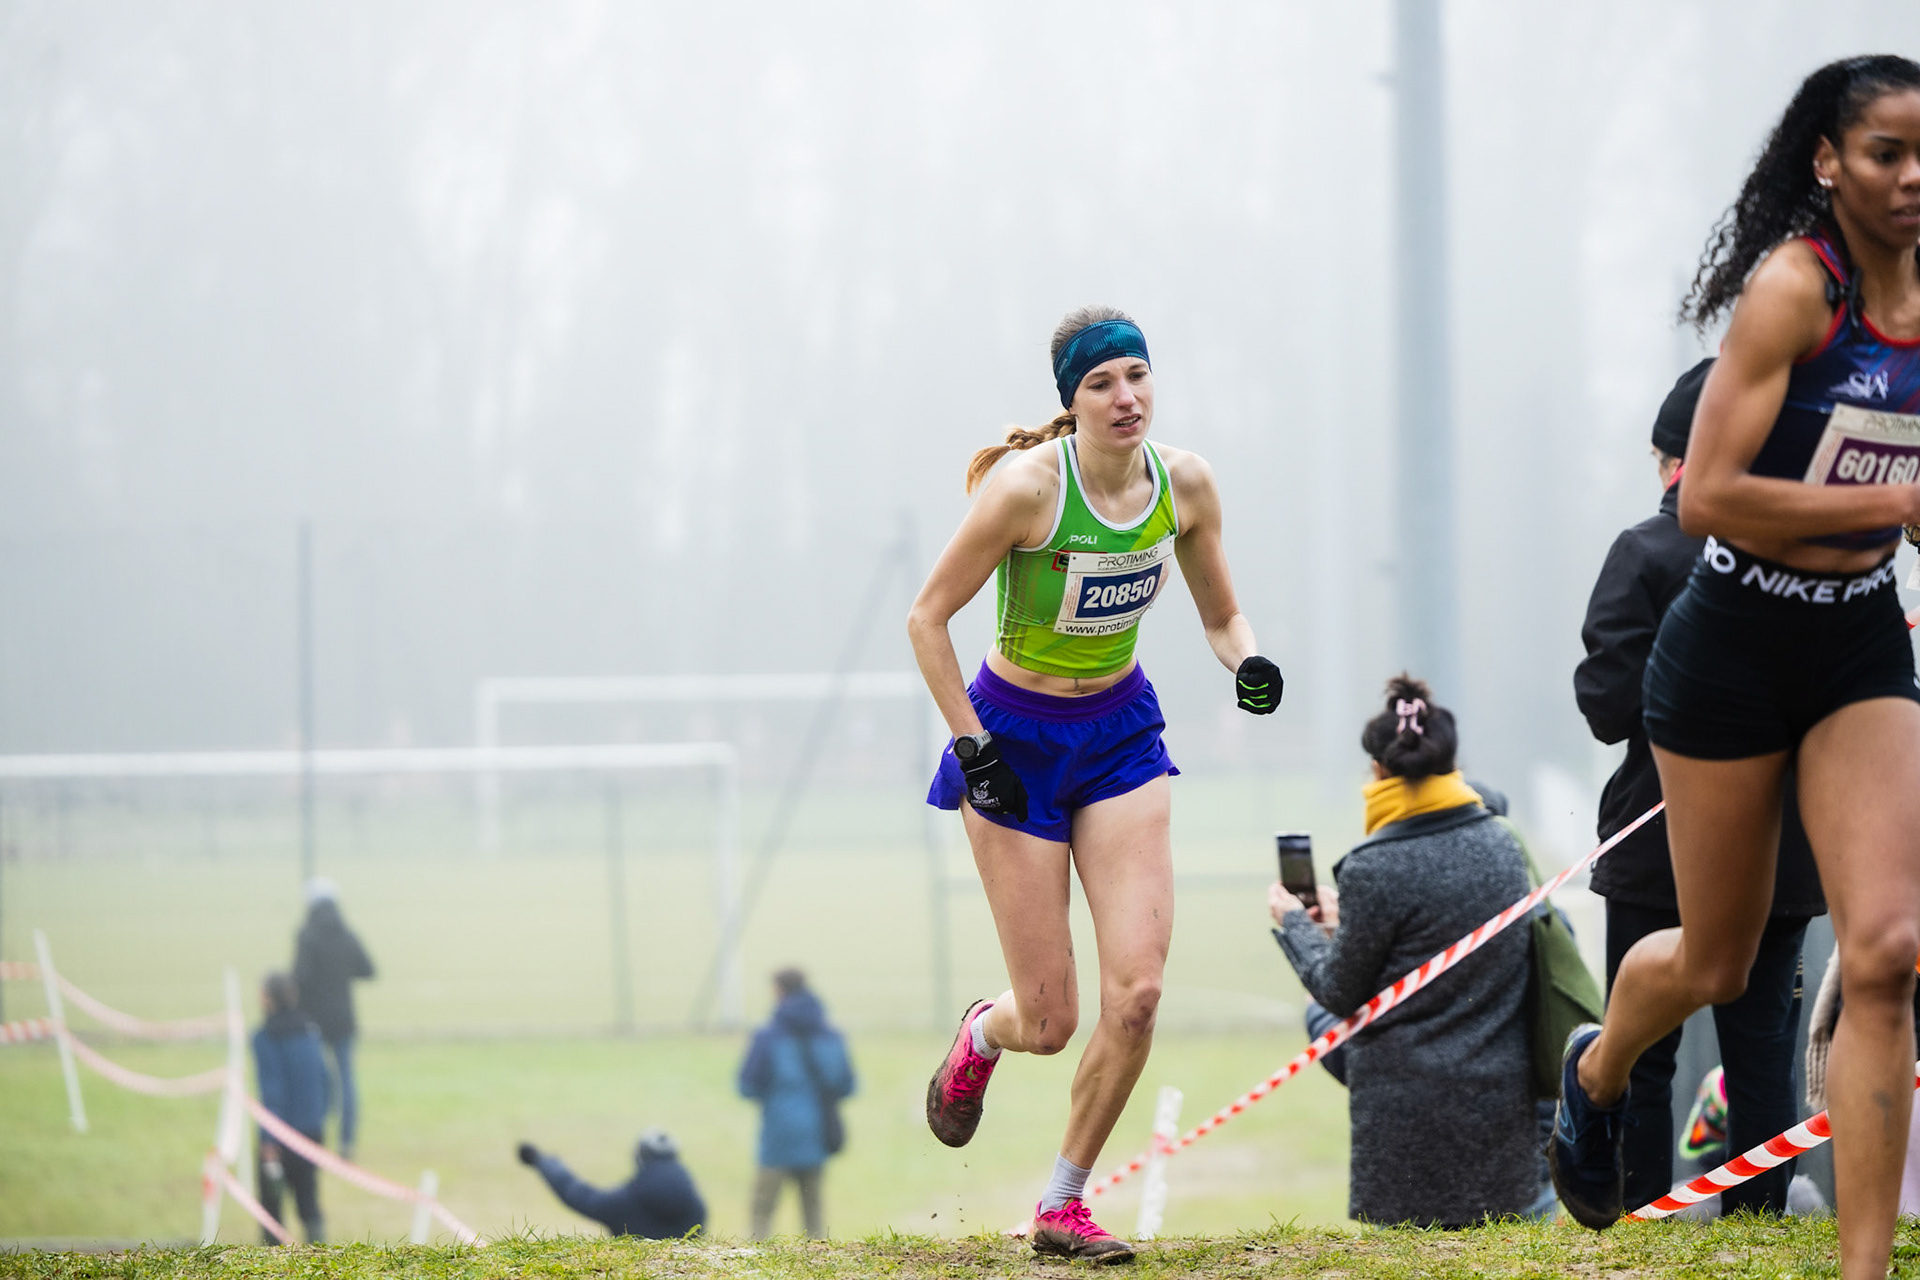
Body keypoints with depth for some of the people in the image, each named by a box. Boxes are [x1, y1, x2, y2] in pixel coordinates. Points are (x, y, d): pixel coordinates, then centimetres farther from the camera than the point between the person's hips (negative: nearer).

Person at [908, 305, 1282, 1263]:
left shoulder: (1183, 483, -7)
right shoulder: (1028, 485, -22)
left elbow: (1220, 614, 7)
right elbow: (927, 617, -13)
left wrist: (1247, 664, -15)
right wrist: (971, 746, -17)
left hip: (1120, 731, 4)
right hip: (1016, 735, -4)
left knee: (1136, 993, -11)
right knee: (1050, 1022, -3)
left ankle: (1061, 1208, 7)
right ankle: (981, 1036, 37)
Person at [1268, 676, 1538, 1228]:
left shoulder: (1374, 871, -16)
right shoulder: (1502, 845, 4)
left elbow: (1340, 993, -5)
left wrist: (1294, 925, 13)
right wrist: (1342, 925, 25)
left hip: (1411, 1097, -6)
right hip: (1504, 1091, 6)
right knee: (1496, 1222, 18)